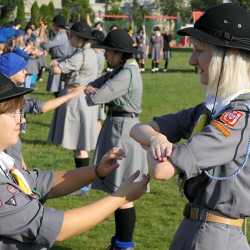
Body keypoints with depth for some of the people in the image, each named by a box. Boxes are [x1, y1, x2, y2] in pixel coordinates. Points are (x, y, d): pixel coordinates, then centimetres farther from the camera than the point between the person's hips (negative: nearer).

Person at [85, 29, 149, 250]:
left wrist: (92, 93, 2)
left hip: (123, 131, -10)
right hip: (116, 128, 10)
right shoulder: (119, 70, 11)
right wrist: (93, 89, -9)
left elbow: (94, 99, -21)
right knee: (117, 191, 17)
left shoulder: (127, 74, -20)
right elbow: (90, 87, 13)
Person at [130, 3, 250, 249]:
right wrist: (156, 138, -14)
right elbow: (138, 129, 8)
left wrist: (150, 145, -3)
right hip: (192, 228, 8)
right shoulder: (210, 109, 6)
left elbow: (162, 169, -25)